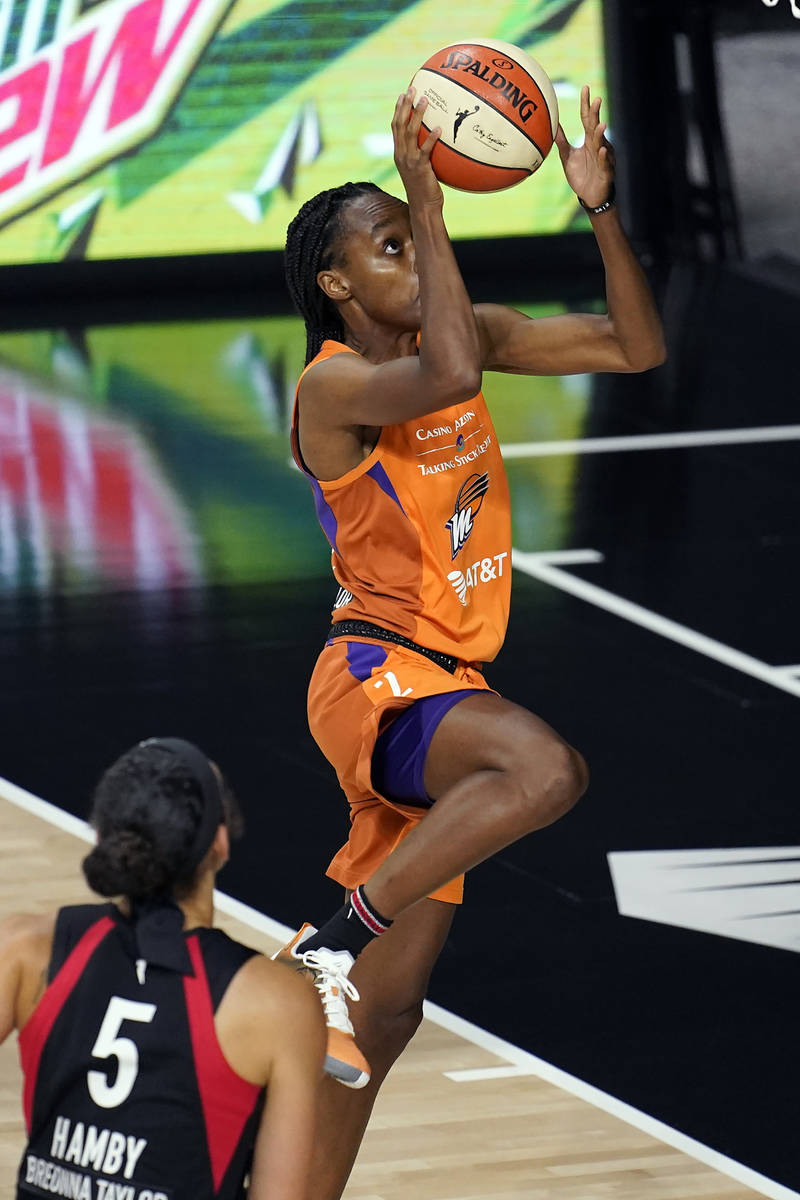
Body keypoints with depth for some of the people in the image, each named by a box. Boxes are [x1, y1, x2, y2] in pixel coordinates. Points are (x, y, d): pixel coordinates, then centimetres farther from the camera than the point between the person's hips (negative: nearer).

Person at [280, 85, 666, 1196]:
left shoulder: (465, 330, 8)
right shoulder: (334, 384, -15)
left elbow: (636, 347, 7)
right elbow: (450, 376, -36)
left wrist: (601, 209, -7)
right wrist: (427, 199, -32)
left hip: (444, 685, 8)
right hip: (377, 678, -8)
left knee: (389, 1002, 11)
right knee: (546, 766, -38)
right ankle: (332, 944, -26)